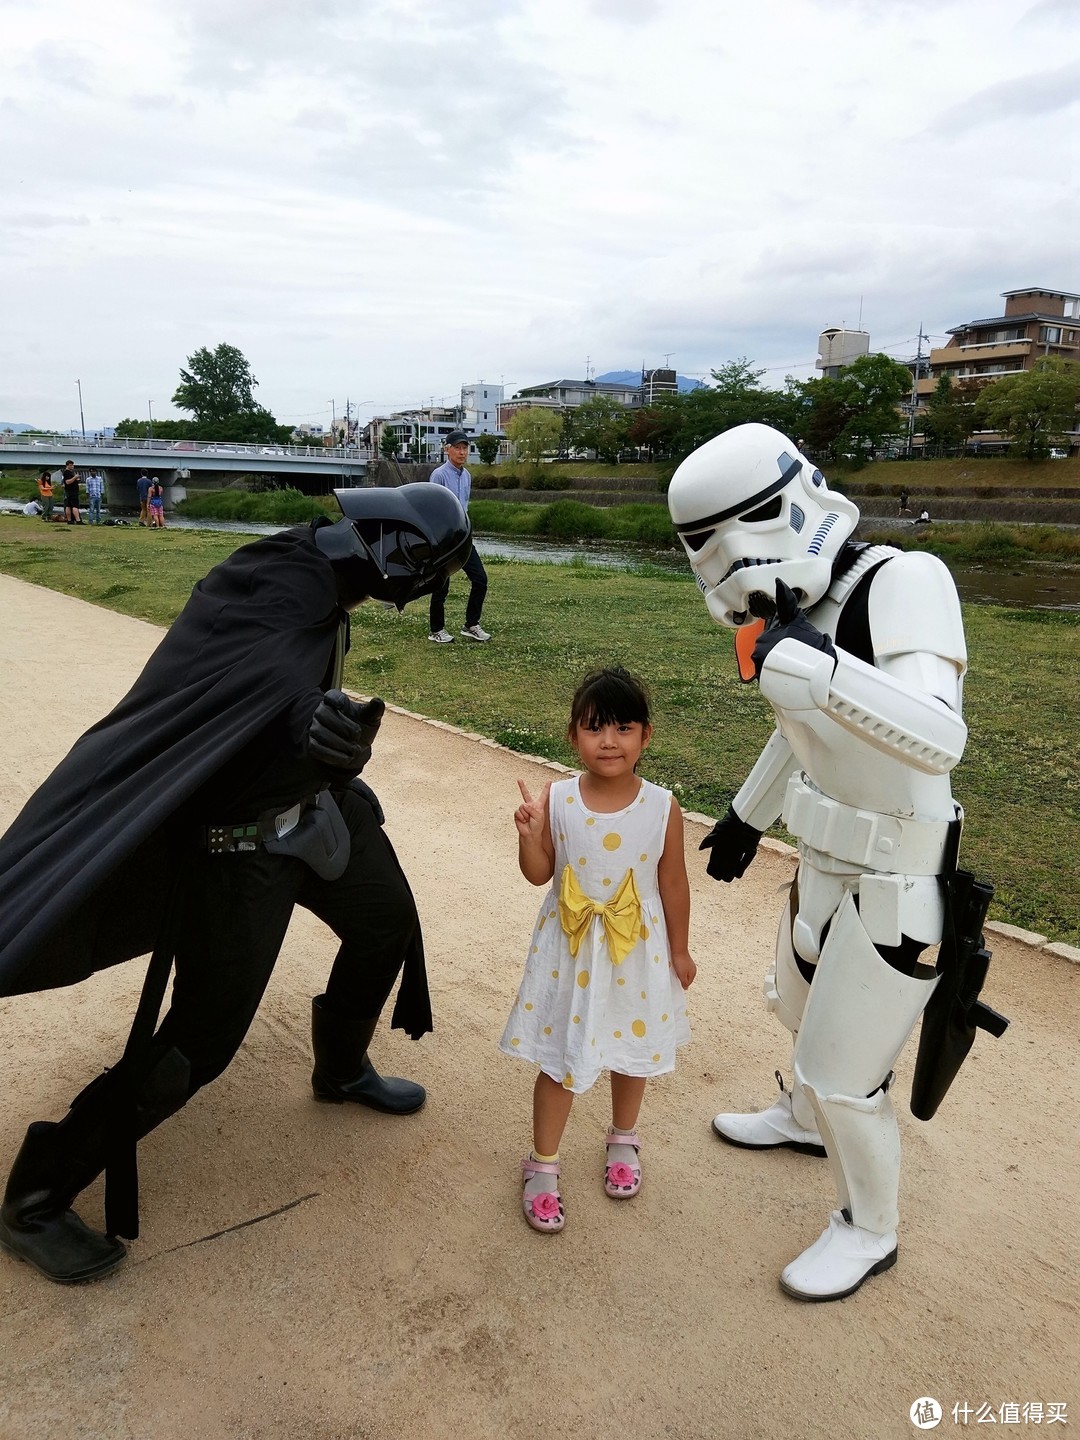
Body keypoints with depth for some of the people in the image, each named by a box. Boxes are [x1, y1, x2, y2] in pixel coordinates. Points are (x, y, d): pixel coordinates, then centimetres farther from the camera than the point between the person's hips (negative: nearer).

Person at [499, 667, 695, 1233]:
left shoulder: (662, 809, -16)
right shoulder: (556, 800, -15)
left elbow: (673, 884, -4)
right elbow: (539, 874, -5)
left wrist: (679, 951, 5)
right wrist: (529, 835, -24)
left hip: (637, 953, 1)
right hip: (570, 951, 0)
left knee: (632, 1050, 21)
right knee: (559, 1061, 10)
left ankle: (623, 1140, 49)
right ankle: (542, 1165, 32)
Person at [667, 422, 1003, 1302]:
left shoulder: (904, 584, -26)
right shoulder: (798, 606, -2)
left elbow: (940, 741, -39)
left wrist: (821, 670, -51)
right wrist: (747, 815, 25)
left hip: (898, 885, -8)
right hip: (830, 865, 8)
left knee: (843, 1066, 6)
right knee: (801, 1004, 28)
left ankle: (870, 1230, 34)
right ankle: (809, 1122, 57)